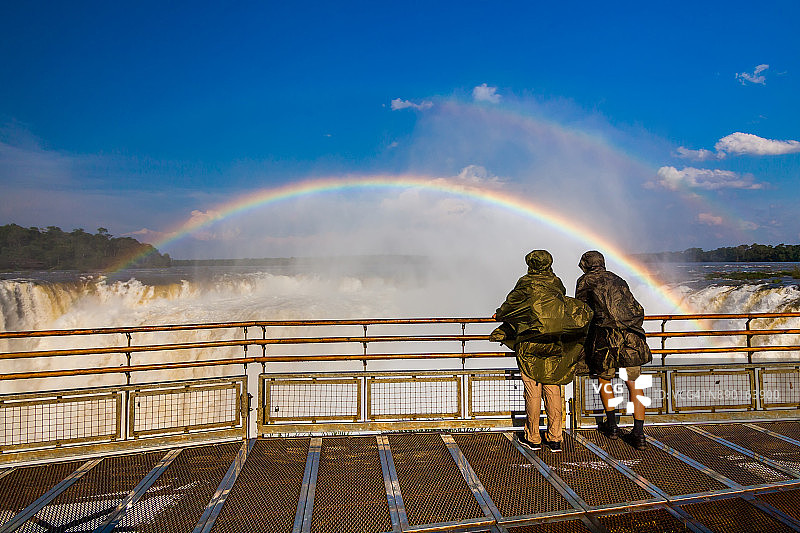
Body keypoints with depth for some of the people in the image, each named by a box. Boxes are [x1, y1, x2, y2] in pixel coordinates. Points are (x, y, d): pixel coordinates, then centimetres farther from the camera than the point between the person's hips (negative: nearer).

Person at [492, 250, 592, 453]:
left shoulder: (525, 284, -5)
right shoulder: (557, 284, 8)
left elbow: (510, 305, 7)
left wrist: (499, 315, 29)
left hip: (530, 345, -4)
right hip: (555, 347, 4)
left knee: (532, 392, 3)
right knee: (553, 391, 8)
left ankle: (533, 438, 11)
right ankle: (555, 439, 12)